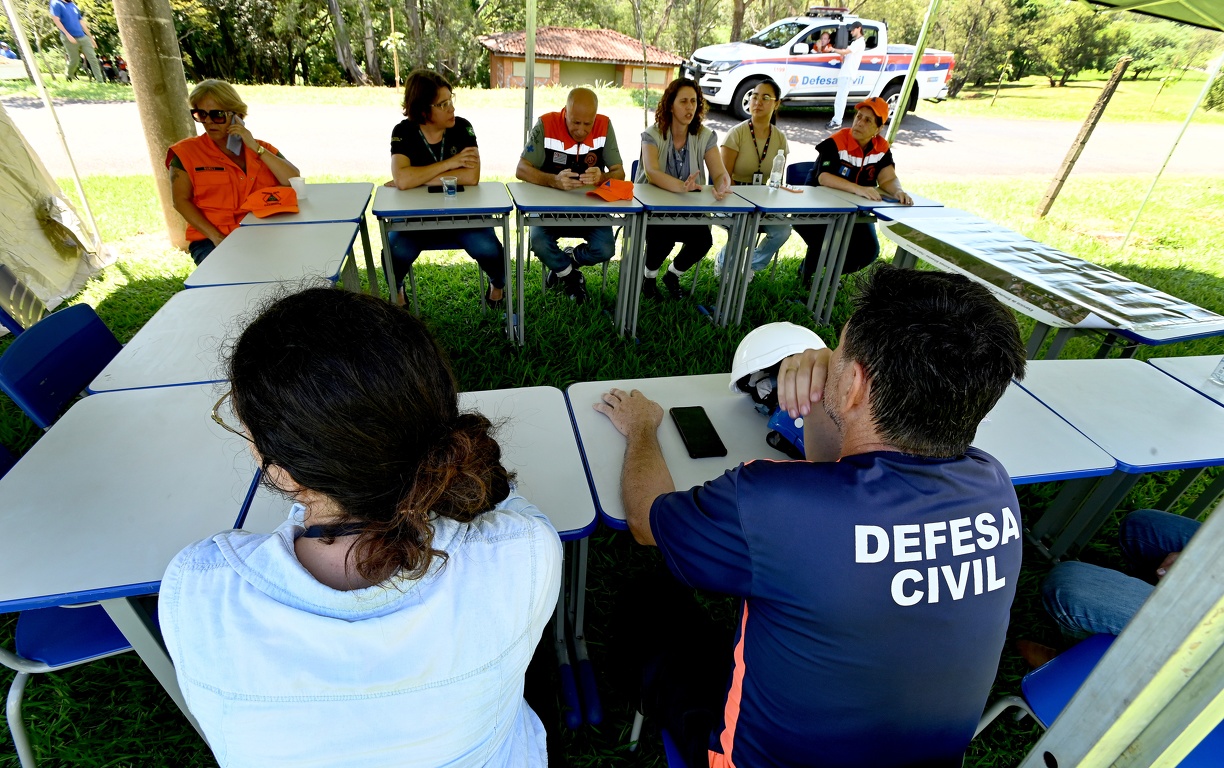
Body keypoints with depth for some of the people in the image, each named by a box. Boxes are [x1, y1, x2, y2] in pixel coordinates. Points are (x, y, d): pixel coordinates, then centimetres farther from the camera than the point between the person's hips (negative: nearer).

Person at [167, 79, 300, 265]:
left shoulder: (263, 149, 13)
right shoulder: (187, 152, 8)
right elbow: (181, 201, 1)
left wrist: (255, 148, -7)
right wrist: (215, 236, -13)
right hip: (211, 241, -2)